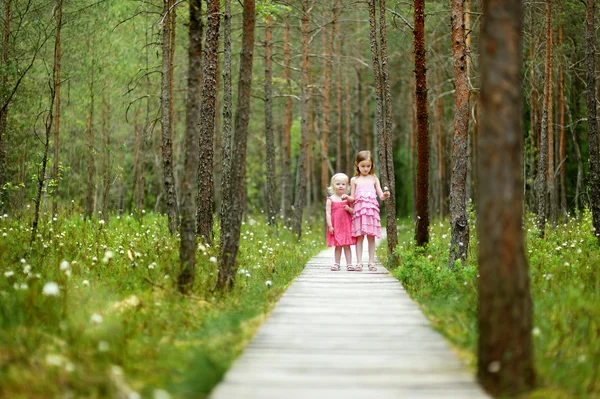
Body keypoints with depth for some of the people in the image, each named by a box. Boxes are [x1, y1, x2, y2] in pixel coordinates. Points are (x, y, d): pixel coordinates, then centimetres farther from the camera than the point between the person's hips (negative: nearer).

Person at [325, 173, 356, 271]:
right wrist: (330, 226, -11)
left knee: (347, 245, 1)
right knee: (337, 246, 4)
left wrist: (348, 209, -14)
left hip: (346, 226, 1)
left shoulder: (347, 198, 5)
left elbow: (353, 211, 8)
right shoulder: (330, 199, -1)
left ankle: (349, 264, 3)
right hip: (335, 226, -1)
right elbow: (328, 213, -5)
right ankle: (336, 264, 12)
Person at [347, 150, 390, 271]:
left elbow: (380, 195, 7)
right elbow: (352, 198, 9)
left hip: (372, 210, 1)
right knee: (359, 236, -3)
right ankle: (359, 263, -2)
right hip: (359, 210, -1)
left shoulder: (374, 179, 11)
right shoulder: (354, 180, 10)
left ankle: (371, 262, 4)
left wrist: (385, 195, -15)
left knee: (371, 237, 0)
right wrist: (347, 197, -13)